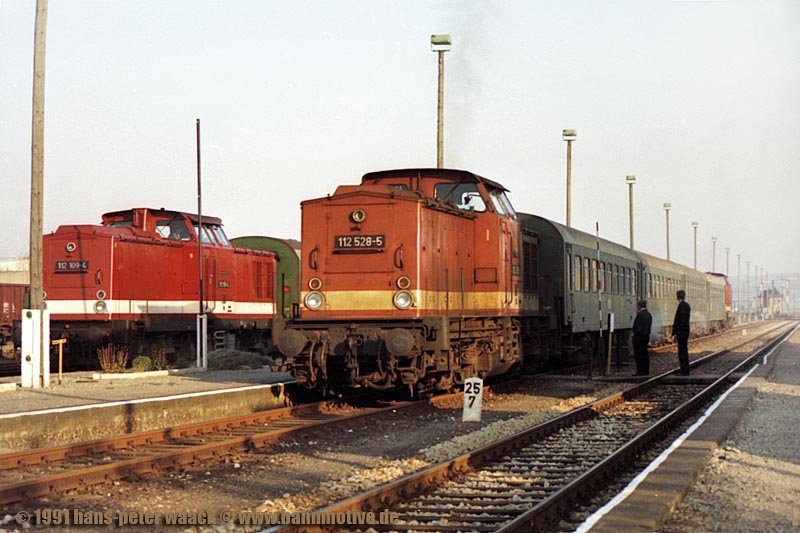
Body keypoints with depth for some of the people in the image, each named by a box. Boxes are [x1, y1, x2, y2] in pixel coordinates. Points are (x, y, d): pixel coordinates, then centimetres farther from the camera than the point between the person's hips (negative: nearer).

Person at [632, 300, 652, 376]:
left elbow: (637, 327, -20)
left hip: (639, 336, -9)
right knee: (644, 353, 13)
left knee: (639, 354, -6)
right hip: (646, 336, 9)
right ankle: (646, 370, 15)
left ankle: (640, 371, -7)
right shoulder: (649, 315, 11)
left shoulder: (640, 314, -17)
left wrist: (635, 335, -8)